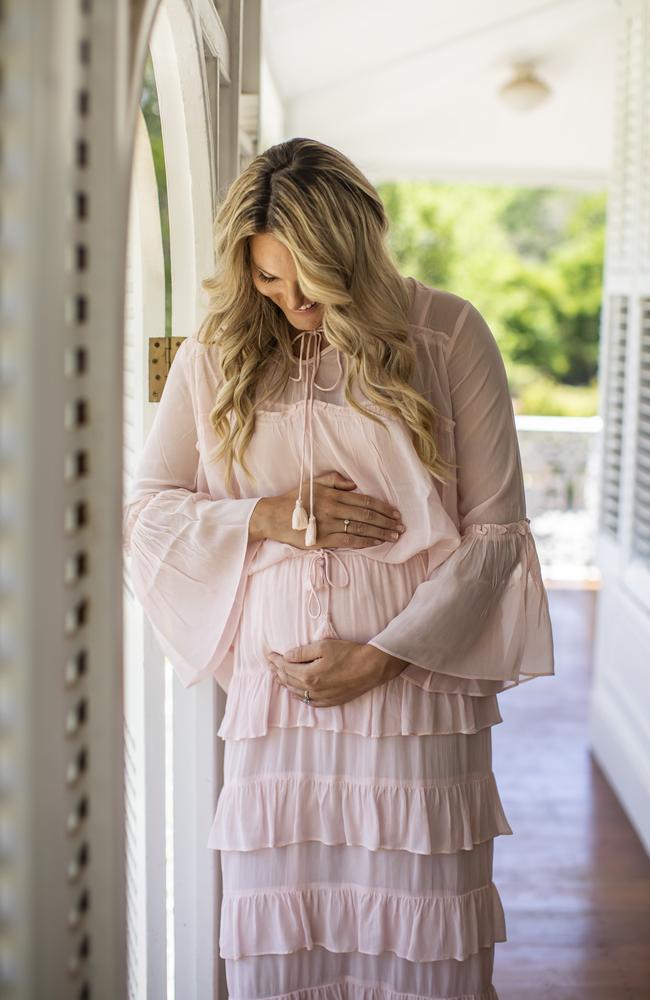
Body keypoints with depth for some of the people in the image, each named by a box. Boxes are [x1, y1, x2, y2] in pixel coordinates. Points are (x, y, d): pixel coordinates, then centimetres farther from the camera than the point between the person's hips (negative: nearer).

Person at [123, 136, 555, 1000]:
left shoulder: (445, 333, -1)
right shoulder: (216, 352, 7)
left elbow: (497, 531, -2)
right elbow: (145, 508, 11)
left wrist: (381, 656, -8)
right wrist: (267, 517, -7)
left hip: (416, 688, -1)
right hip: (274, 692, 2)